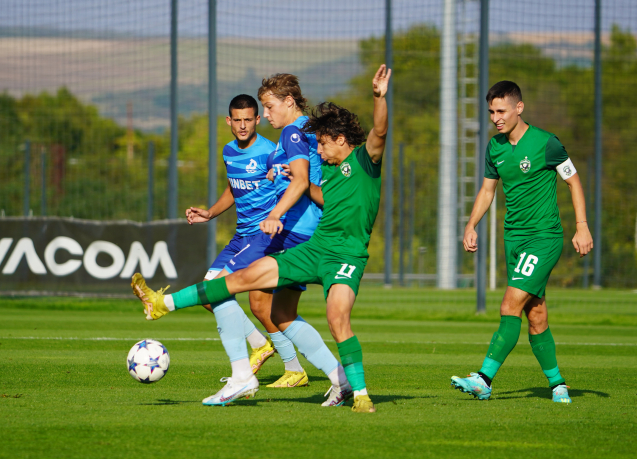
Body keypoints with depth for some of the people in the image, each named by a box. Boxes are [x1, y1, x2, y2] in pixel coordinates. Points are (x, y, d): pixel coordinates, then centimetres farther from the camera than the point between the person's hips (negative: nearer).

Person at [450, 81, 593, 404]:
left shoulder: (545, 143, -11)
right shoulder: (495, 147, 7)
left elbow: (573, 180, -1)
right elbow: (488, 189, 20)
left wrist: (582, 226, -4)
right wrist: (471, 226, 9)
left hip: (544, 236, -6)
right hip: (514, 237, 6)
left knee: (511, 308, -15)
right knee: (536, 315, 7)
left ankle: (484, 380, -20)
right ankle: (557, 384, 16)